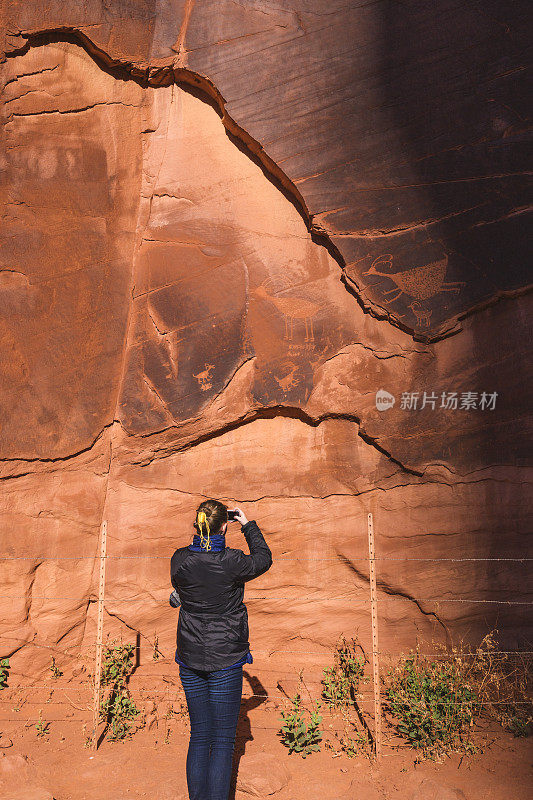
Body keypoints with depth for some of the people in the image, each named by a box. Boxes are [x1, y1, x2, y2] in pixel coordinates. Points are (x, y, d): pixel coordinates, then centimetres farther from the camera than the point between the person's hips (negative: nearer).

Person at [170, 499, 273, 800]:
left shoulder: (180, 559, -7)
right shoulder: (232, 561, -16)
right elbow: (263, 559, 5)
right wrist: (248, 524, 16)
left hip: (190, 659, 4)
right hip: (226, 661, -4)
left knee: (199, 738, 14)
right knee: (223, 741, 6)